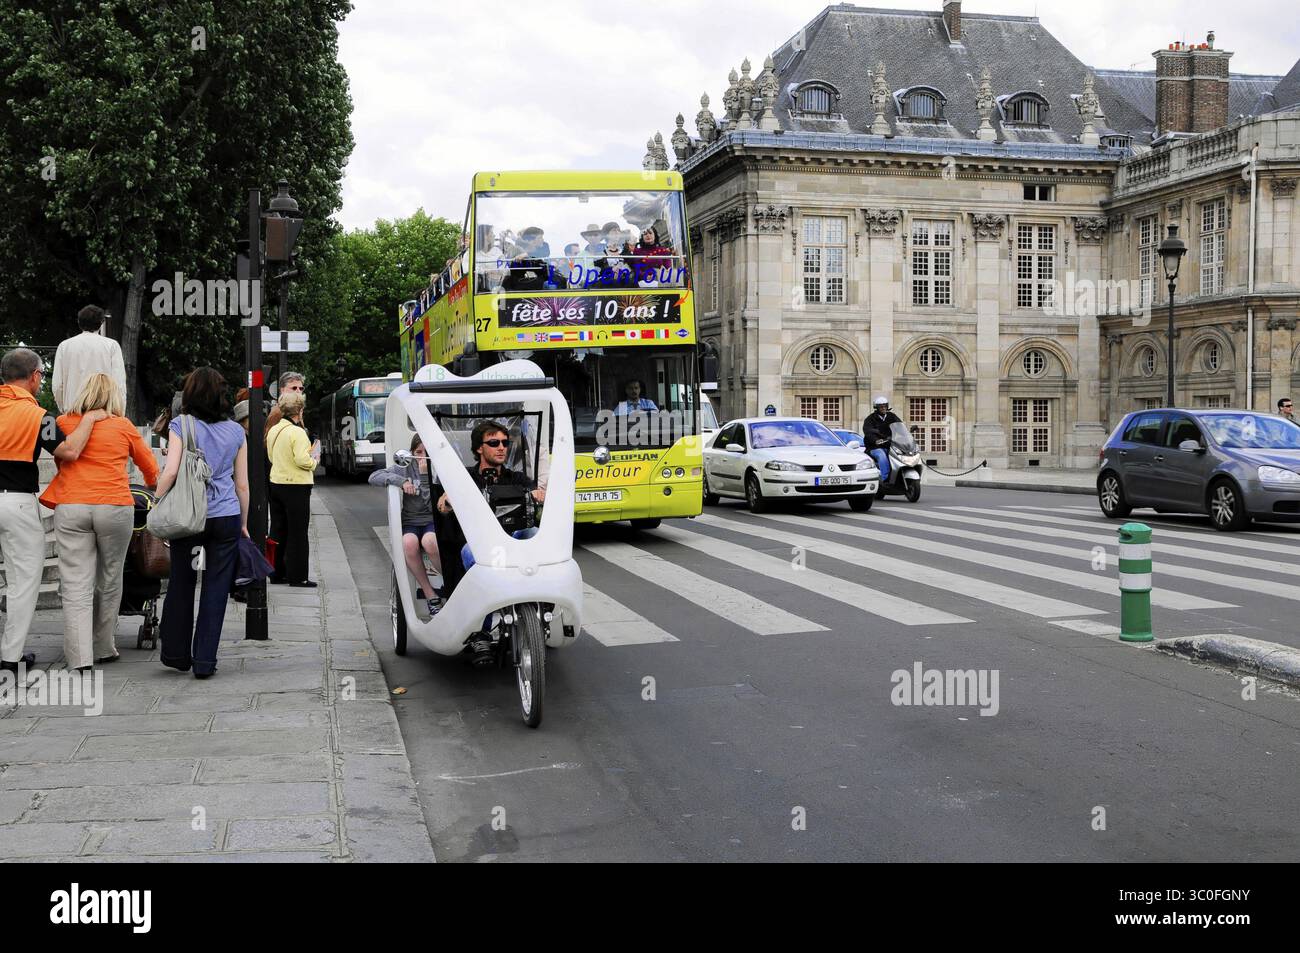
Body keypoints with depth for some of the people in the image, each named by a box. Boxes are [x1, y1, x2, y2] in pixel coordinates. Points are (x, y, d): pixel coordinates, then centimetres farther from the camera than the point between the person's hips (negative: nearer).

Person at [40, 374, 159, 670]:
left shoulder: (63, 423, 11)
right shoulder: (123, 426, 9)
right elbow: (150, 466, 21)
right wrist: (153, 486, 42)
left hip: (70, 508, 1)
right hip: (114, 506, -1)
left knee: (75, 584, -1)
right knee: (109, 581, 12)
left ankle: (79, 657, -9)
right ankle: (103, 649, 21)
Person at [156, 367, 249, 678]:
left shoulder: (181, 425, -1)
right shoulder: (236, 431, 8)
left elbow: (171, 471, -12)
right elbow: (242, 484, 10)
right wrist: (243, 524, 18)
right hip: (226, 517, 1)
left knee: (181, 583, 12)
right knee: (216, 589, 4)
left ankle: (177, 654, 22)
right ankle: (205, 661, 5)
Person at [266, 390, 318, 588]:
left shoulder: (273, 431, 9)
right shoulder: (297, 432, -17)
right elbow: (302, 460, -24)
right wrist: (314, 460, -3)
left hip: (275, 483, 8)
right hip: (296, 486, -8)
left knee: (278, 530, 14)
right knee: (297, 533, -1)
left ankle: (277, 573, 19)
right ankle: (297, 576, 2)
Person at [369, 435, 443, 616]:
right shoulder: (406, 468, 9)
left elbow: (434, 505, -10)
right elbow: (374, 477, 0)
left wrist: (425, 476, -16)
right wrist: (401, 481, -11)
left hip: (433, 521, -2)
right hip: (410, 523, 2)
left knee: (429, 541, -39)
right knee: (409, 543, -35)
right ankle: (430, 595, -25)